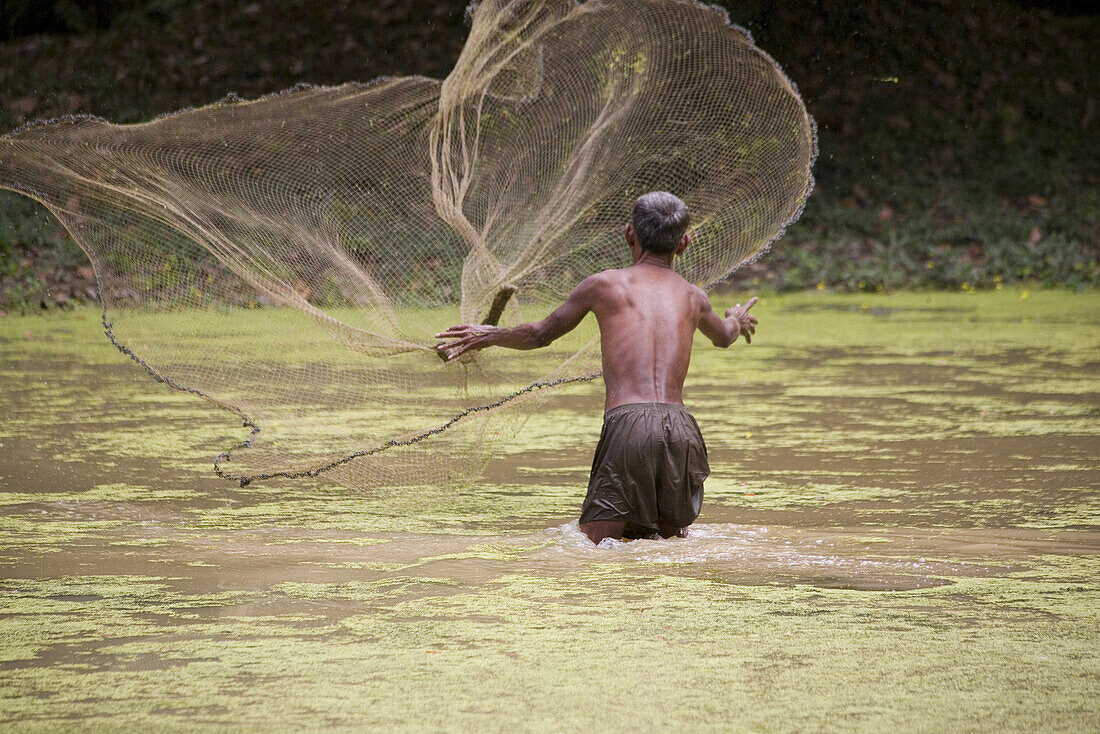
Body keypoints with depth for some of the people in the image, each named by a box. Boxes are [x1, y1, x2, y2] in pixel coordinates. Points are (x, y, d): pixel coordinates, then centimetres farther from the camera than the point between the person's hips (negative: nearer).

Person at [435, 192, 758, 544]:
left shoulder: (604, 284, 14)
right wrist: (736, 320, 73)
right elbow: (723, 337, 47)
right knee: (671, 535, 18)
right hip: (682, 430, 3)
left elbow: (541, 334, 28)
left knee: (592, 543, -2)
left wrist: (489, 335, 47)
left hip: (626, 423, -3)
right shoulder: (693, 297, 22)